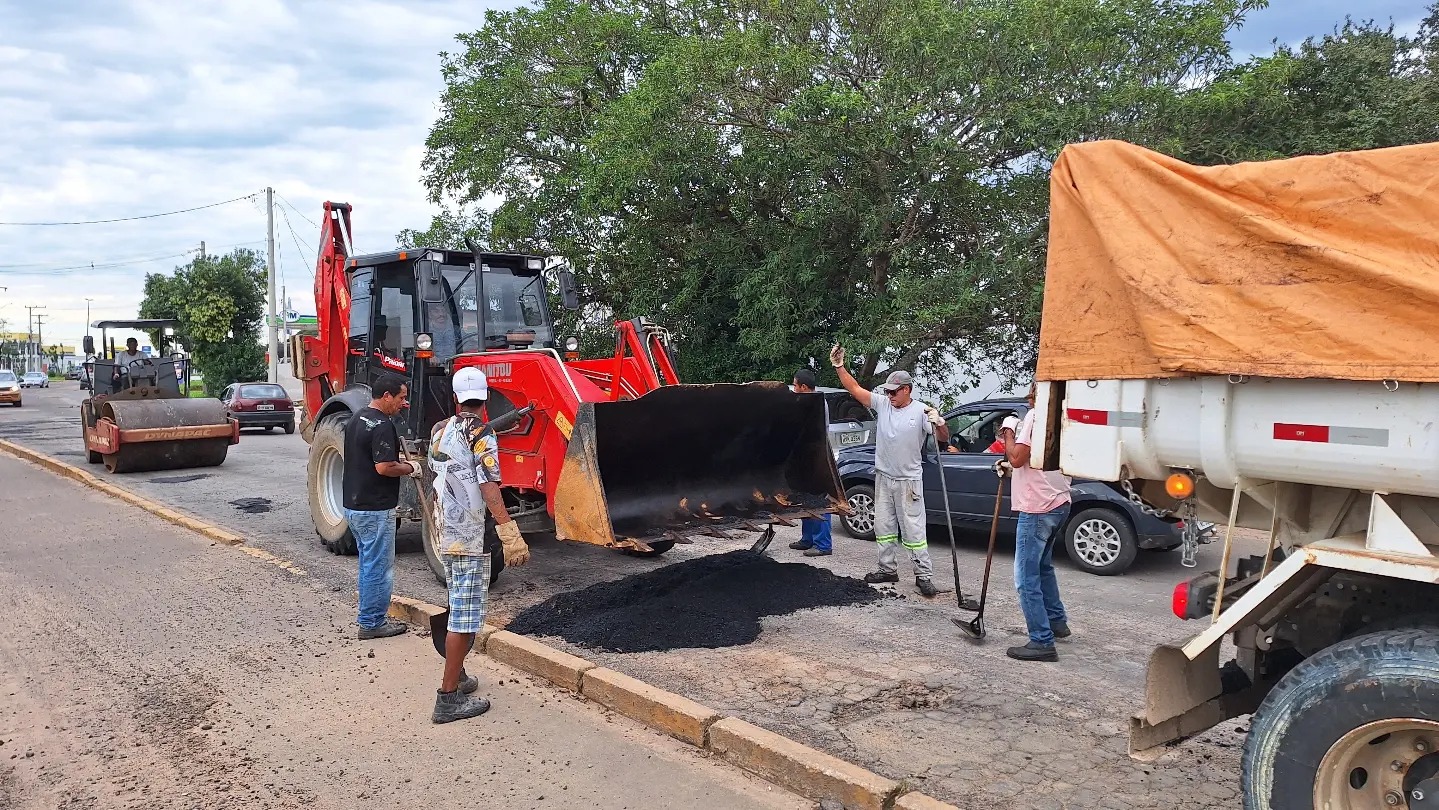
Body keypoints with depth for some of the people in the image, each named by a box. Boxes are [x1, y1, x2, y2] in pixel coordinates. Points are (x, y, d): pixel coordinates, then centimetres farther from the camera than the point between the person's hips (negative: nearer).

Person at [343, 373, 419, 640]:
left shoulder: (357, 419, 11)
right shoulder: (382, 426, -20)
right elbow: (384, 467, -27)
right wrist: (410, 468, -9)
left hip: (353, 505, 10)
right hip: (375, 509, -10)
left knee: (368, 564, 19)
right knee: (378, 567, 1)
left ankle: (371, 617, 28)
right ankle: (372, 623, 9)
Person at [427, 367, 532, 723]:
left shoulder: (439, 430, 9)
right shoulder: (480, 434, -14)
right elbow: (489, 487, -23)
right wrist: (510, 536, -28)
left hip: (444, 532, 8)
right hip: (469, 536, -8)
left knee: (460, 607, 22)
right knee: (465, 615, -4)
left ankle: (456, 675, 34)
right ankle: (449, 699, -1)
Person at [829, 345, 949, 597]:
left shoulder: (921, 411, -12)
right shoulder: (882, 403, 0)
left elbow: (944, 438, -15)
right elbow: (855, 389, -2)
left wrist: (939, 422, -36)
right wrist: (839, 367, -11)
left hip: (908, 481, -5)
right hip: (883, 477, 5)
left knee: (913, 529, -4)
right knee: (883, 526, 13)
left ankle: (924, 575, 3)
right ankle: (888, 569, 25)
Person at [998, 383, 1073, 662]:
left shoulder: (1036, 415, -17)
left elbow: (1017, 458, -20)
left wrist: (1008, 431, -6)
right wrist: (1011, 466, 16)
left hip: (1038, 508, -10)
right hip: (1059, 503, 10)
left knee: (1027, 578, -6)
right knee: (1043, 566, 27)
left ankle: (1042, 642, -5)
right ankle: (1057, 621, 38)